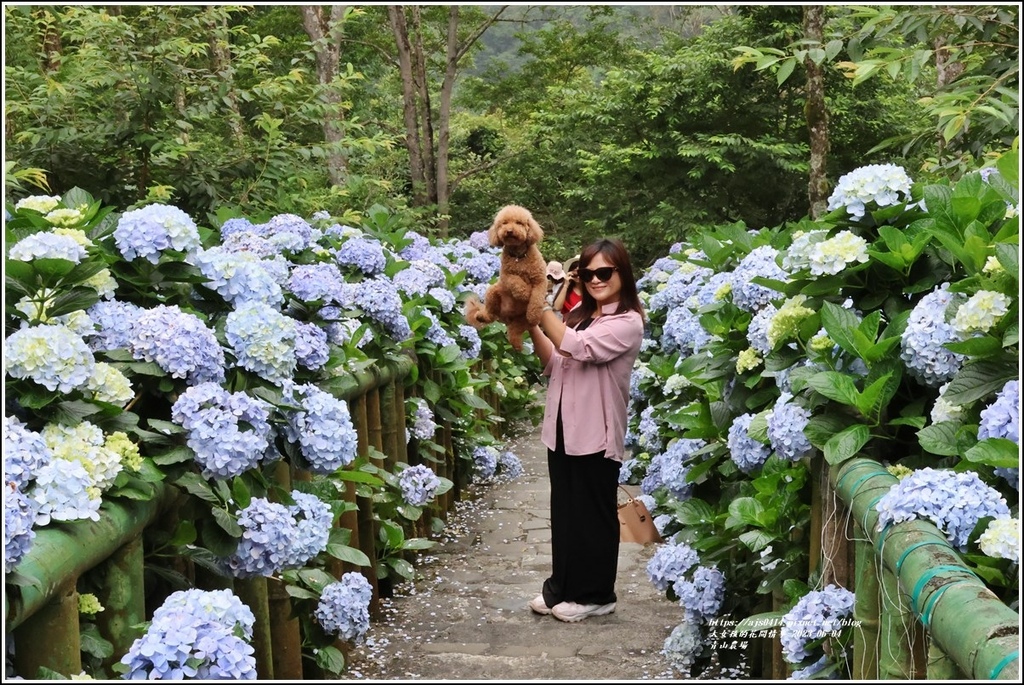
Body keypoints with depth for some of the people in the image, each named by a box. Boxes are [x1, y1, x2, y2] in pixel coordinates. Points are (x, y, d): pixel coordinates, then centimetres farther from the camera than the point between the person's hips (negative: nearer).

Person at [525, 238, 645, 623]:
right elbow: (554, 363, 9)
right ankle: (563, 586, 24)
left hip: (596, 433, -7)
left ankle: (595, 595, 15)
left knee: (594, 515, 4)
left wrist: (541, 306, -22)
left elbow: (577, 348, -23)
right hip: (562, 428, 7)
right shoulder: (579, 315, 12)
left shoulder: (627, 322, -11)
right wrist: (531, 327, -5)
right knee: (564, 511, 13)